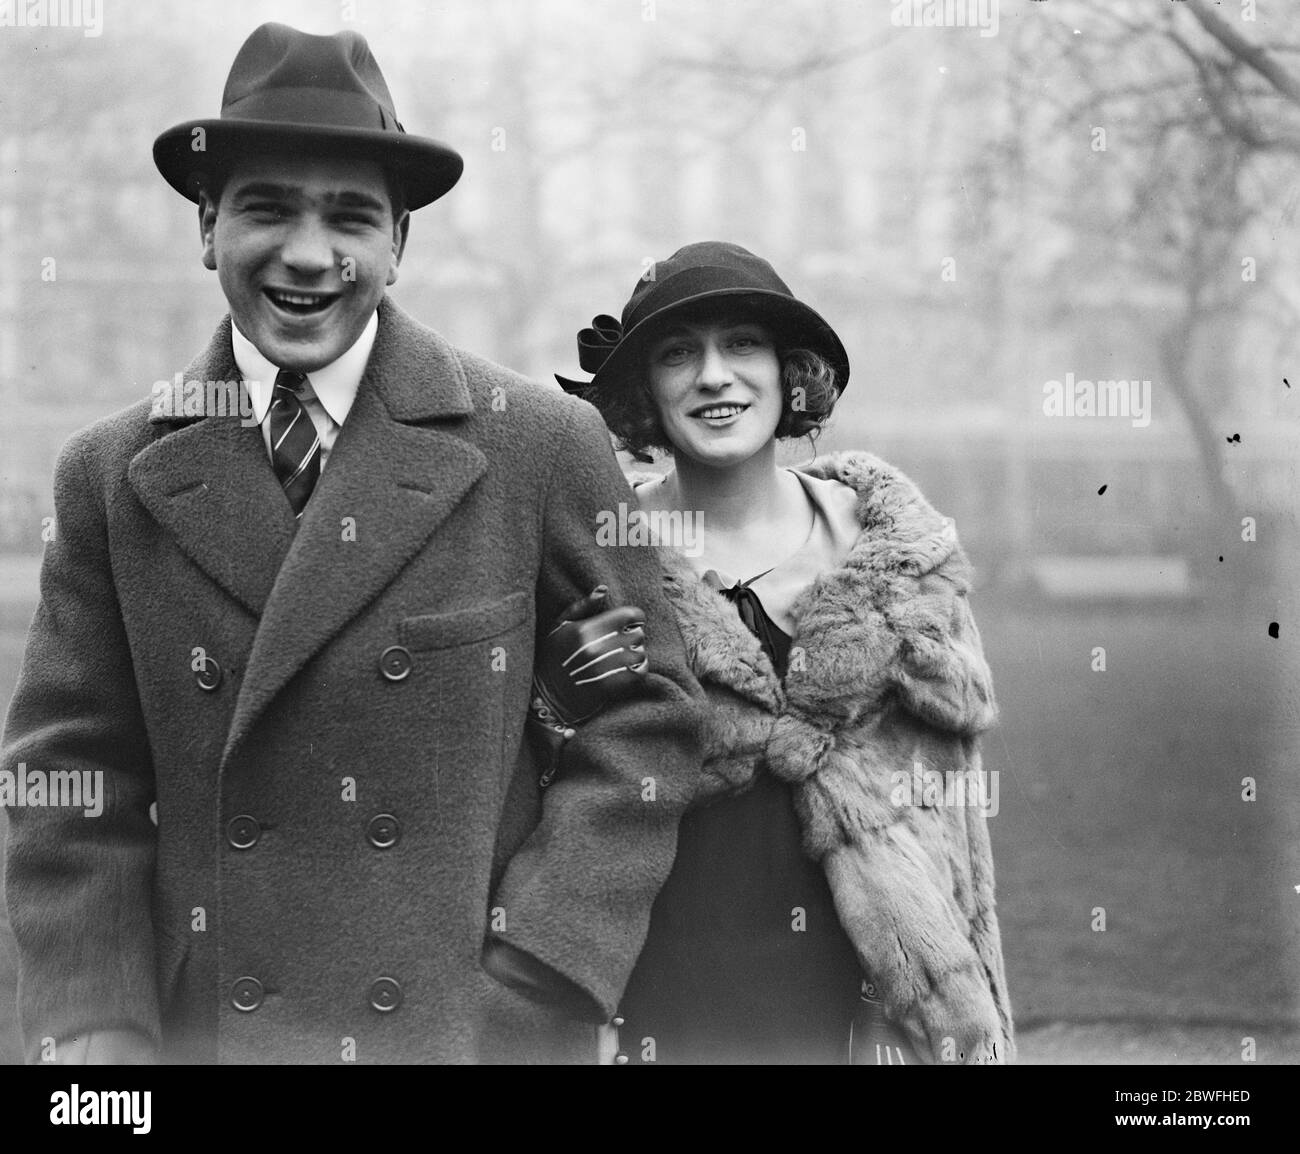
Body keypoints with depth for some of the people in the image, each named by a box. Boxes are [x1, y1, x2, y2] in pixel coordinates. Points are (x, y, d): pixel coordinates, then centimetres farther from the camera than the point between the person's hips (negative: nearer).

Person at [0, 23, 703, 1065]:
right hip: (202, 1026, 2)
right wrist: (97, 1036, -10)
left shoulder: (543, 446, -4)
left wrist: (528, 999, -11)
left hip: (473, 1025, -1)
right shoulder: (113, 475, 1)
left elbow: (645, 719, -2)